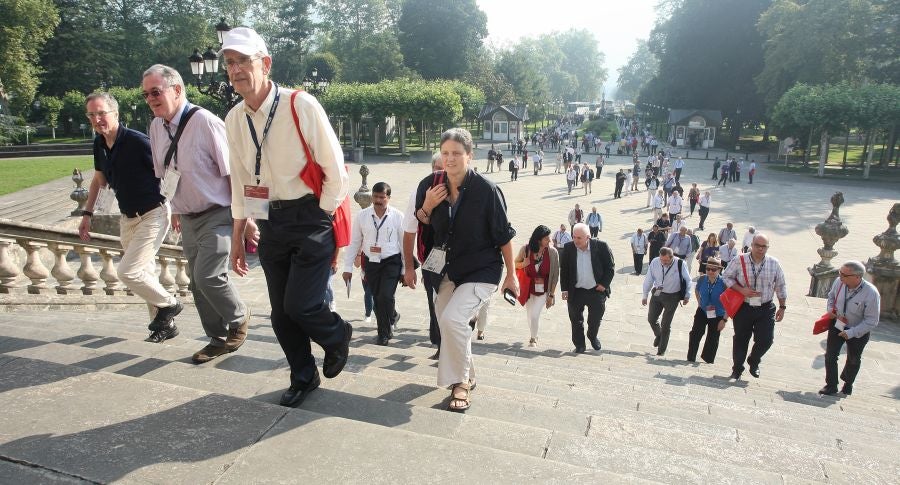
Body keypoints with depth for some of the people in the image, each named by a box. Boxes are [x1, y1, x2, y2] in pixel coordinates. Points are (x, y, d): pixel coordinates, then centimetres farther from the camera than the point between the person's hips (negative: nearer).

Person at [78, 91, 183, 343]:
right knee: (144, 273, 11)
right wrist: (87, 213, 17)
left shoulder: (138, 141, -19)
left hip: (153, 215, -8)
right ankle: (164, 324, 23)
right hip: (128, 217, 8)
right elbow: (99, 180, 20)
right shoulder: (99, 144, 5)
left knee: (127, 272, -14)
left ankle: (168, 304, 9)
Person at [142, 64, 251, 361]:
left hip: (217, 215, -7)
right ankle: (218, 340, 27)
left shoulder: (205, 122, -17)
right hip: (188, 219, 8)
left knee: (208, 276, -17)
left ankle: (239, 317, 13)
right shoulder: (156, 127, 5)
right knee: (197, 282, 11)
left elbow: (232, 171, -16)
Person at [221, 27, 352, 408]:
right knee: (280, 313, 10)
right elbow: (240, 182, 13)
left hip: (311, 216, -6)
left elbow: (335, 173, -12)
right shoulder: (234, 120, 4)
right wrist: (237, 237, 15)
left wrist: (319, 221, -7)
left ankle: (338, 336, 24)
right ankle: (303, 378, 33)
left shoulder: (301, 106, -15)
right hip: (270, 223, 6)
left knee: (300, 305, -11)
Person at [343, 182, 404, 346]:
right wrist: (348, 267, 4)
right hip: (371, 263, 3)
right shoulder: (362, 216, -1)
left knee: (386, 296, -15)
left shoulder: (397, 216, -7)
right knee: (377, 299, 8)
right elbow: (354, 242, 5)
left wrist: (406, 269, -1)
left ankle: (384, 332, 8)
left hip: (391, 262, -3)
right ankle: (392, 316, 39)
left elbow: (404, 243, -2)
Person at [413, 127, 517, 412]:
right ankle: (467, 378, 41)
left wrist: (511, 275, -4)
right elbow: (422, 224, 8)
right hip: (448, 269, 6)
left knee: (453, 318, -25)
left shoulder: (486, 190, -19)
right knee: (447, 325, 14)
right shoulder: (430, 185, -7)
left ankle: (460, 382, -1)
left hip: (482, 270, -5)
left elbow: (503, 235, -10)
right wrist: (426, 207, -14)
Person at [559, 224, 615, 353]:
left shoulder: (601, 246, -11)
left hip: (596, 290, -1)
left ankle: (593, 336, 43)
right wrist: (564, 289, -1)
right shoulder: (568, 248, -6)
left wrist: (604, 284, -8)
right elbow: (563, 270, 2)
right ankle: (579, 345, 25)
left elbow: (610, 267, -1)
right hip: (576, 292, 1)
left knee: (595, 318, 14)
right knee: (576, 320, 8)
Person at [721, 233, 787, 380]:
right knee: (741, 339, 10)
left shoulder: (774, 264, -3)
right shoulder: (739, 261, -8)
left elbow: (781, 287, 6)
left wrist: (782, 307, 7)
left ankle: (754, 361, 28)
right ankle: (737, 369, 28)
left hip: (766, 309, 1)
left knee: (766, 340, -4)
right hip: (744, 307, -1)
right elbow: (727, 276, 0)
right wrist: (742, 290, -13)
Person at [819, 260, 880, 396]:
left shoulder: (871, 293, -32)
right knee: (830, 355, 4)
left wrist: (851, 332, -27)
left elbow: (871, 321, -24)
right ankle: (831, 386, 21)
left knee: (853, 360, 21)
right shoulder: (839, 282, -21)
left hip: (858, 331, -2)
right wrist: (831, 309, -12)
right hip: (837, 325, 2)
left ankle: (848, 383, 47)